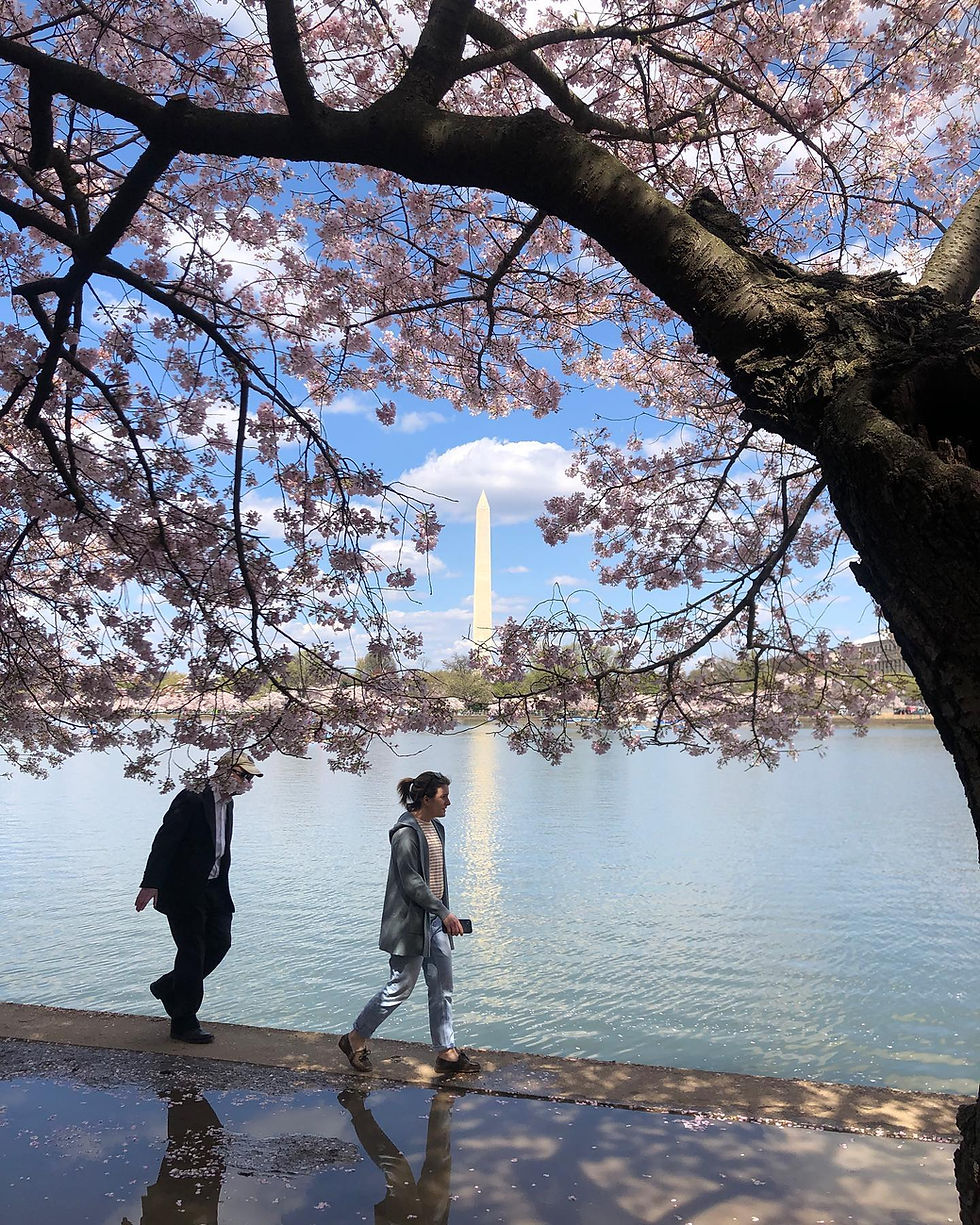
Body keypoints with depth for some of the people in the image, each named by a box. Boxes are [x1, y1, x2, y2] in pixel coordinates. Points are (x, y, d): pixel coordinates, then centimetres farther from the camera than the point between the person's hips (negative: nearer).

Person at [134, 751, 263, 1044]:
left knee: (219, 942, 5)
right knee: (192, 951, -1)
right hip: (184, 888, -8)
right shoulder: (192, 799, -18)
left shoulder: (226, 803, 9)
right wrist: (151, 884, -25)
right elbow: (164, 840, -21)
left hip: (213, 887, 8)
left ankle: (168, 987, 26)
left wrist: (221, 884, 17)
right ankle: (184, 1023, 14)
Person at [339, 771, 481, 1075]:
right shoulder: (406, 832, -17)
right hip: (410, 920, -9)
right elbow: (411, 882, -21)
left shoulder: (435, 828, 11)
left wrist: (444, 914, 17)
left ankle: (446, 1052, 19)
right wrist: (445, 913, -20)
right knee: (401, 987, 1)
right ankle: (355, 1039, 18)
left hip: (434, 918, 9)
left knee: (442, 986, 10)